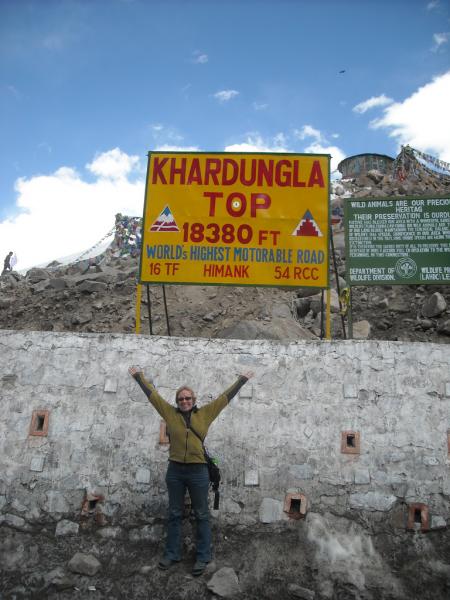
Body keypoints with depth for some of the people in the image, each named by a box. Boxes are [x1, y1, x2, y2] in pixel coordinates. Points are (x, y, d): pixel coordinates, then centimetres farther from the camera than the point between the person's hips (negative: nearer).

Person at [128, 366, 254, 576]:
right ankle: (172, 554, 29)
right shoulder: (170, 413, 2)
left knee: (201, 515, 9)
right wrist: (138, 375, 11)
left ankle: (202, 557, 22)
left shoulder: (205, 413, 0)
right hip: (175, 471, 2)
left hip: (198, 471, -1)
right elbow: (152, 394, 6)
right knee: (174, 514, 15)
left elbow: (225, 397, 4)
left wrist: (242, 379, 8)